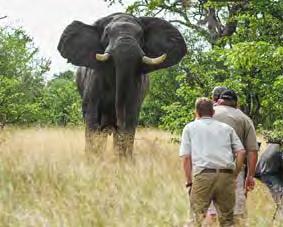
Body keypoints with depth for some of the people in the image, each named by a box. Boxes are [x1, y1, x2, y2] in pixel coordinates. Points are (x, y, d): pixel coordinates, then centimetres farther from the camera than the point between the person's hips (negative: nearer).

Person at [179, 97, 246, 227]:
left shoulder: (190, 127, 16)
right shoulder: (227, 128, 22)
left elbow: (186, 158, 6)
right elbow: (241, 152, 11)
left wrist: (189, 182, 10)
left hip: (203, 175, -2)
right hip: (226, 175, 2)